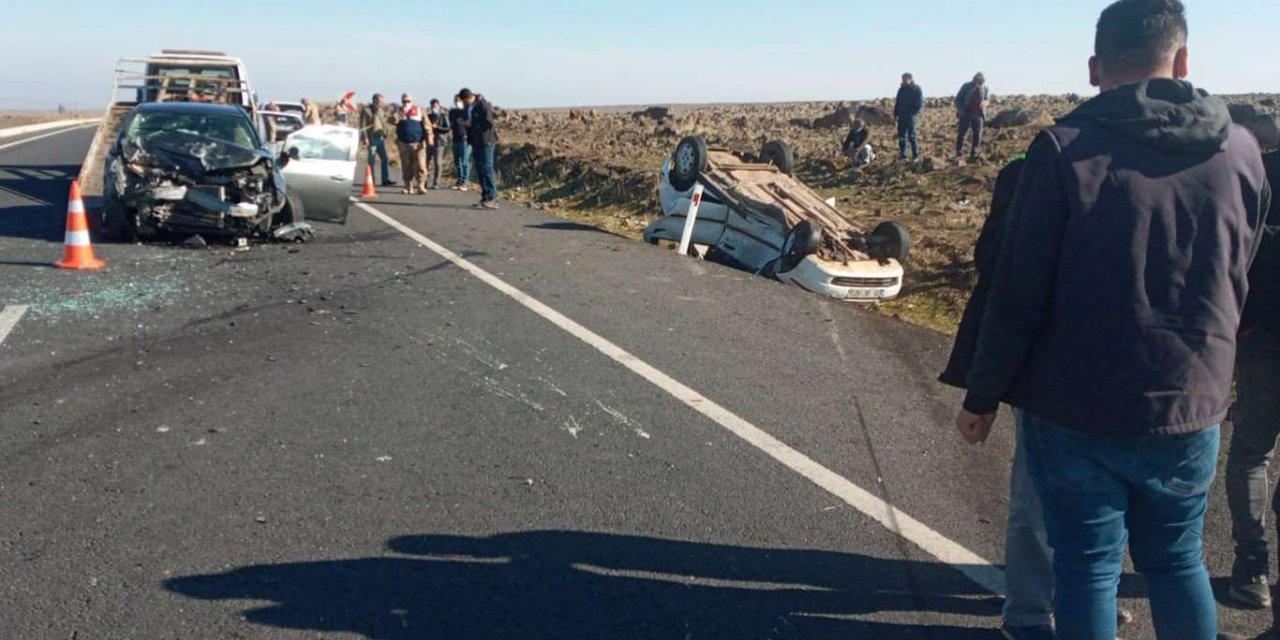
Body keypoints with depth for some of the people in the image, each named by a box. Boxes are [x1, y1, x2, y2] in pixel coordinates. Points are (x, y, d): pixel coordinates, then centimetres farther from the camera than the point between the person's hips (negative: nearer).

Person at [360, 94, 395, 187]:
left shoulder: (381, 110, 14)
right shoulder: (366, 110, -5)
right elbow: (363, 125, -10)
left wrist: (384, 135, 7)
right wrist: (365, 137, -16)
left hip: (381, 138, 6)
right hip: (372, 139, -6)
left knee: (385, 159, 4)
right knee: (371, 160, 0)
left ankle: (385, 180, 10)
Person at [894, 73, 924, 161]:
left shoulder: (917, 89, -5)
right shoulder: (901, 89, 13)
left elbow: (920, 104, -8)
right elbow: (897, 102, 19)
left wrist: (914, 114, -14)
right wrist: (895, 113, 9)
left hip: (911, 117, -6)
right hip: (901, 117, 6)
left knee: (912, 136, -4)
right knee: (901, 136, 6)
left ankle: (916, 156, 4)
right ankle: (903, 155, 13)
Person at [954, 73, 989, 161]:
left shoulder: (985, 89, 3)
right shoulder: (966, 86, -1)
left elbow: (988, 100, 8)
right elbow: (958, 99, 6)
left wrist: (984, 102, -18)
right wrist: (960, 110, -8)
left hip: (978, 115, 2)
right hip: (966, 114, -1)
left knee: (977, 136, -2)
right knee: (961, 134, -7)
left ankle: (973, 155, 4)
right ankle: (959, 152, 3)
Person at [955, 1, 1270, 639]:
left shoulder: (1064, 149, -13)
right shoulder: (1241, 151, 0)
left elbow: (1015, 296, -14)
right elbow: (1236, 288, 12)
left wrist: (981, 397, -4)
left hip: (1074, 413, -3)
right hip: (1189, 414, 4)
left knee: (1087, 566, 9)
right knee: (1177, 560, 21)